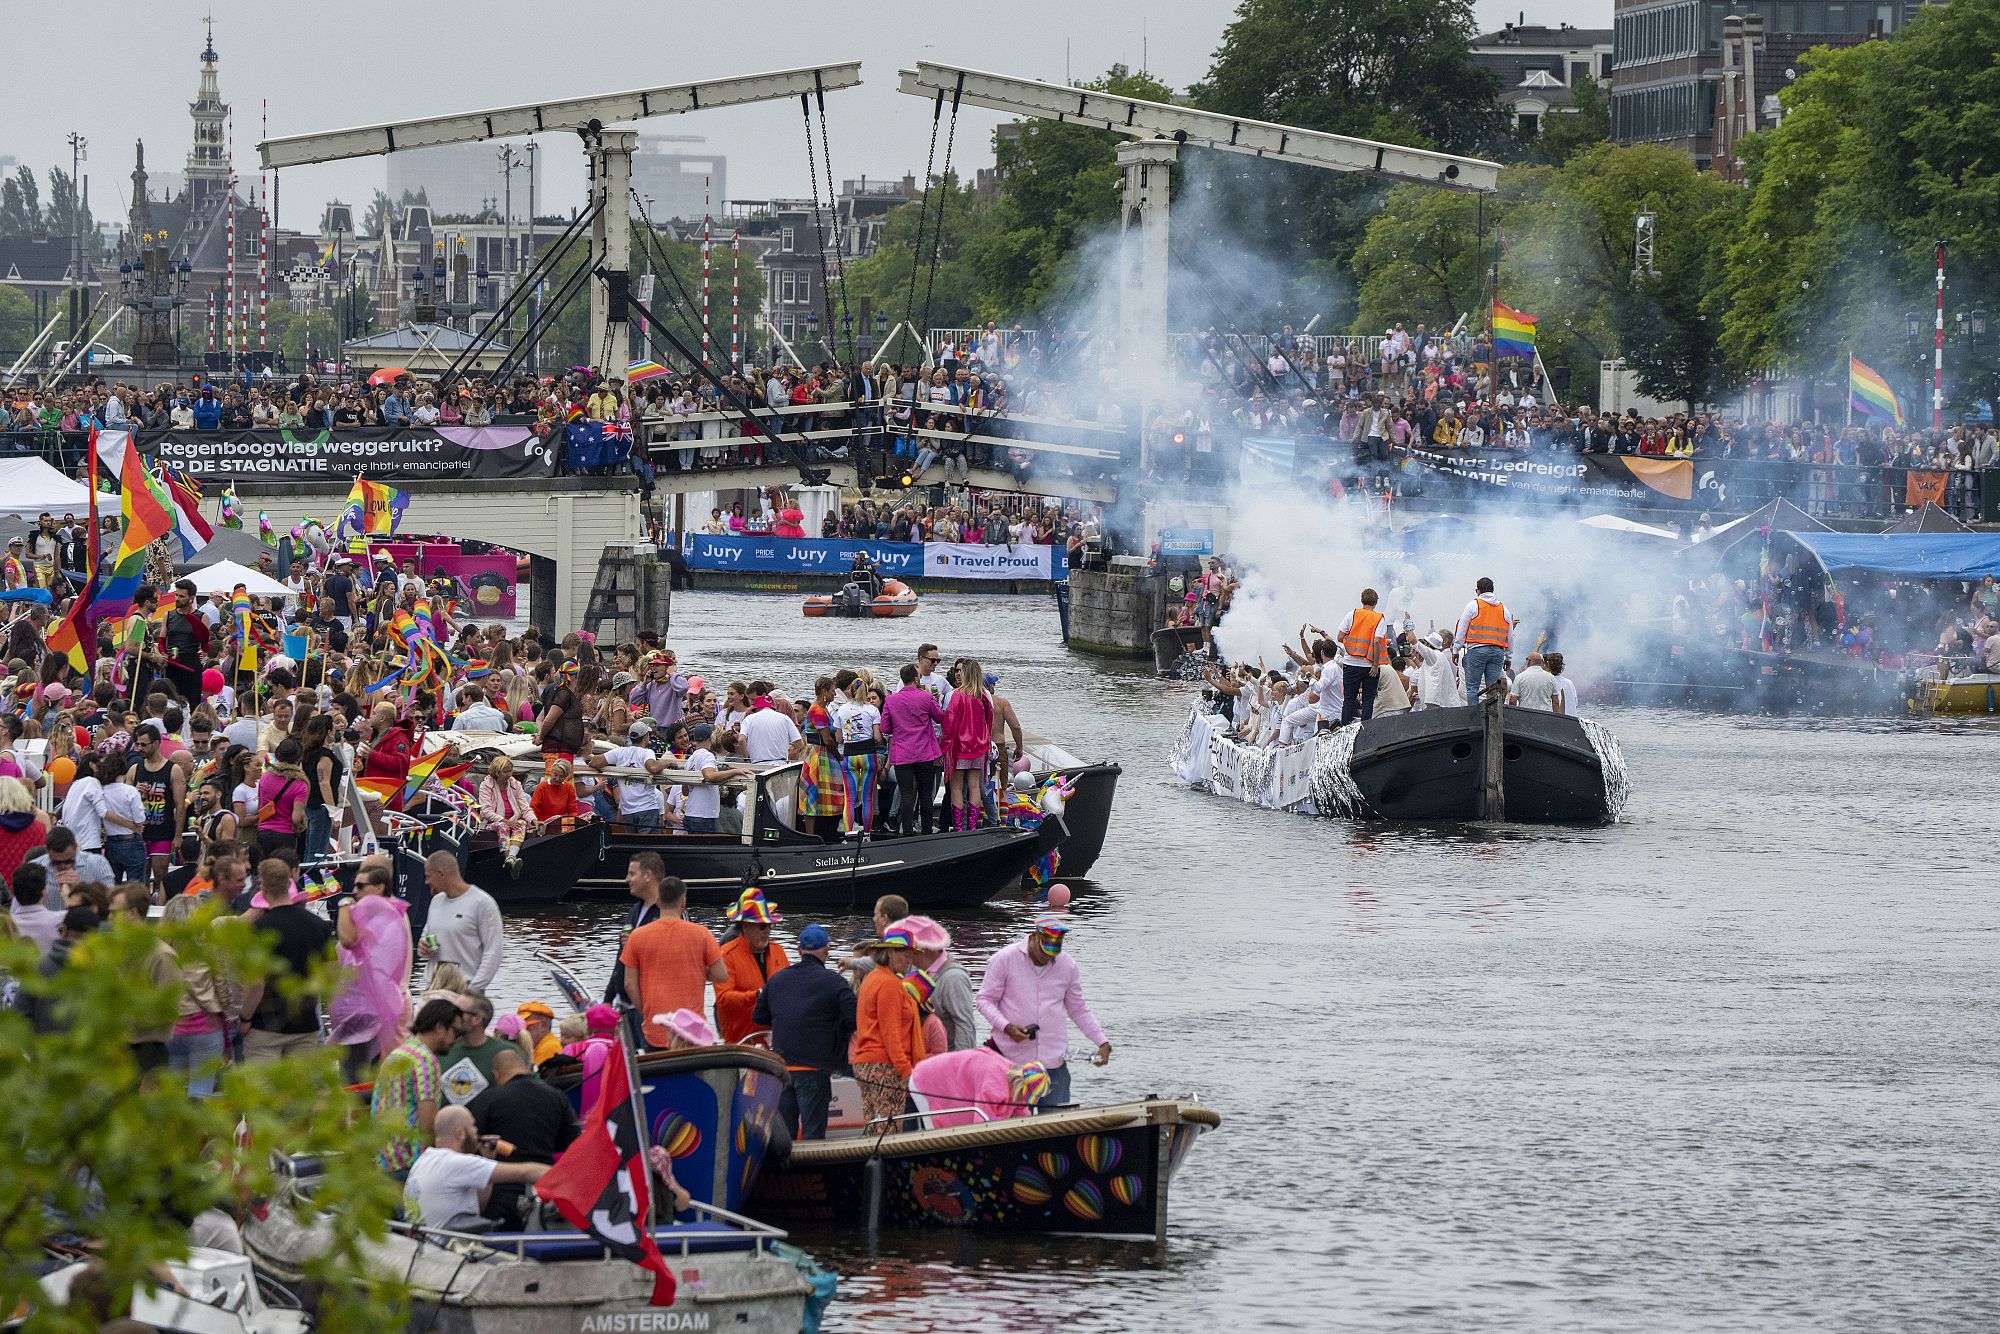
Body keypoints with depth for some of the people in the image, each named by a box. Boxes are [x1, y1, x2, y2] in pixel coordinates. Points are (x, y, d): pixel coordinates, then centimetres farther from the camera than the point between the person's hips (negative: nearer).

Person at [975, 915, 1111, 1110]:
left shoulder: (1068, 966, 6)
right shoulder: (1005, 959, -4)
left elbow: (1078, 1010, 16)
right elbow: (985, 1000, -1)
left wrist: (1102, 1041, 6)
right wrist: (1007, 1027, -17)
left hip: (1053, 1062, 3)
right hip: (1011, 1057, -3)